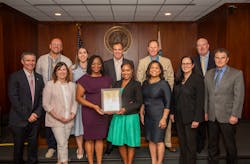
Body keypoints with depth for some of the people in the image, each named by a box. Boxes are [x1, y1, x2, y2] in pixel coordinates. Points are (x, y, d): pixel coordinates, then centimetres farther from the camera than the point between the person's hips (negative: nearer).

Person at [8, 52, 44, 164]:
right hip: (19, 119, -3)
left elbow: (42, 98, 7)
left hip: (35, 118, 4)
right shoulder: (15, 77, -6)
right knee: (19, 146, 10)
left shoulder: (39, 77, 9)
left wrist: (36, 113, -7)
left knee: (33, 145, 11)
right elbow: (13, 98, -12)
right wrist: (27, 116, -13)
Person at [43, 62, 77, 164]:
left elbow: (74, 101, 8)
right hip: (56, 120, -4)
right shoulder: (50, 84, -6)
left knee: (63, 143, 13)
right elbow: (46, 104, -7)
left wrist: (72, 114, -6)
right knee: (62, 143, -7)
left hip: (68, 120, 4)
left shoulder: (72, 85, 6)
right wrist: (57, 116, -12)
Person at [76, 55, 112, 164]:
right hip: (89, 112, -3)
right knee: (89, 138, 6)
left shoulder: (107, 79, 8)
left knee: (100, 138, 11)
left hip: (103, 112, 3)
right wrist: (94, 106, -17)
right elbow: (79, 97, -7)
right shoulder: (84, 79, -4)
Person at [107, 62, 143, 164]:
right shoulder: (117, 84, 11)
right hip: (117, 116, 4)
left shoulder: (136, 84, -2)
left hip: (130, 117, -4)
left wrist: (126, 109, -18)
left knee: (130, 143, 6)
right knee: (120, 142, 9)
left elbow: (139, 102, -8)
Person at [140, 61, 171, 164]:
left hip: (159, 116, -5)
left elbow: (168, 103, -11)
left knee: (159, 140, 1)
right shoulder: (145, 83, 7)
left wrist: (164, 118, -16)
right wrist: (141, 113, 11)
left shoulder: (164, 84, -9)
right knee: (151, 140, 12)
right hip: (148, 116, 5)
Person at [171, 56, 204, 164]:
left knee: (190, 143, 6)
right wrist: (172, 112, 8)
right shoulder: (178, 79, 7)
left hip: (190, 117, -5)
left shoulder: (198, 79, -11)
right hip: (179, 116, 6)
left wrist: (196, 119, -16)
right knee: (182, 142, 15)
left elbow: (200, 101, -14)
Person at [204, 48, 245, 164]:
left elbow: (239, 96, -9)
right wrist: (205, 111, 6)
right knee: (212, 144, 14)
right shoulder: (209, 73, 8)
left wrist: (235, 115, -13)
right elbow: (206, 94, 9)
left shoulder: (237, 73, -5)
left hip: (227, 116, -4)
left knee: (230, 145, 10)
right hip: (212, 116, 4)